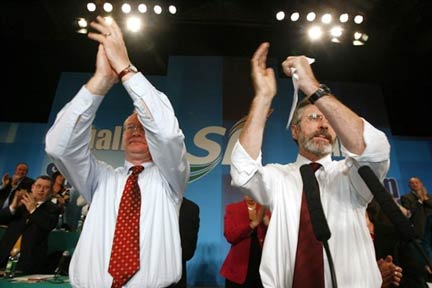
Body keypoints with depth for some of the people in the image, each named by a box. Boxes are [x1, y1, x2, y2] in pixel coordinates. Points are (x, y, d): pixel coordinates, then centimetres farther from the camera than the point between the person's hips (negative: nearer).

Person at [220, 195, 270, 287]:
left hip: (261, 266, 2)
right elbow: (230, 236, -13)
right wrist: (255, 223, -20)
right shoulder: (232, 208, 0)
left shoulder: (264, 209, 4)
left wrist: (266, 219, -17)